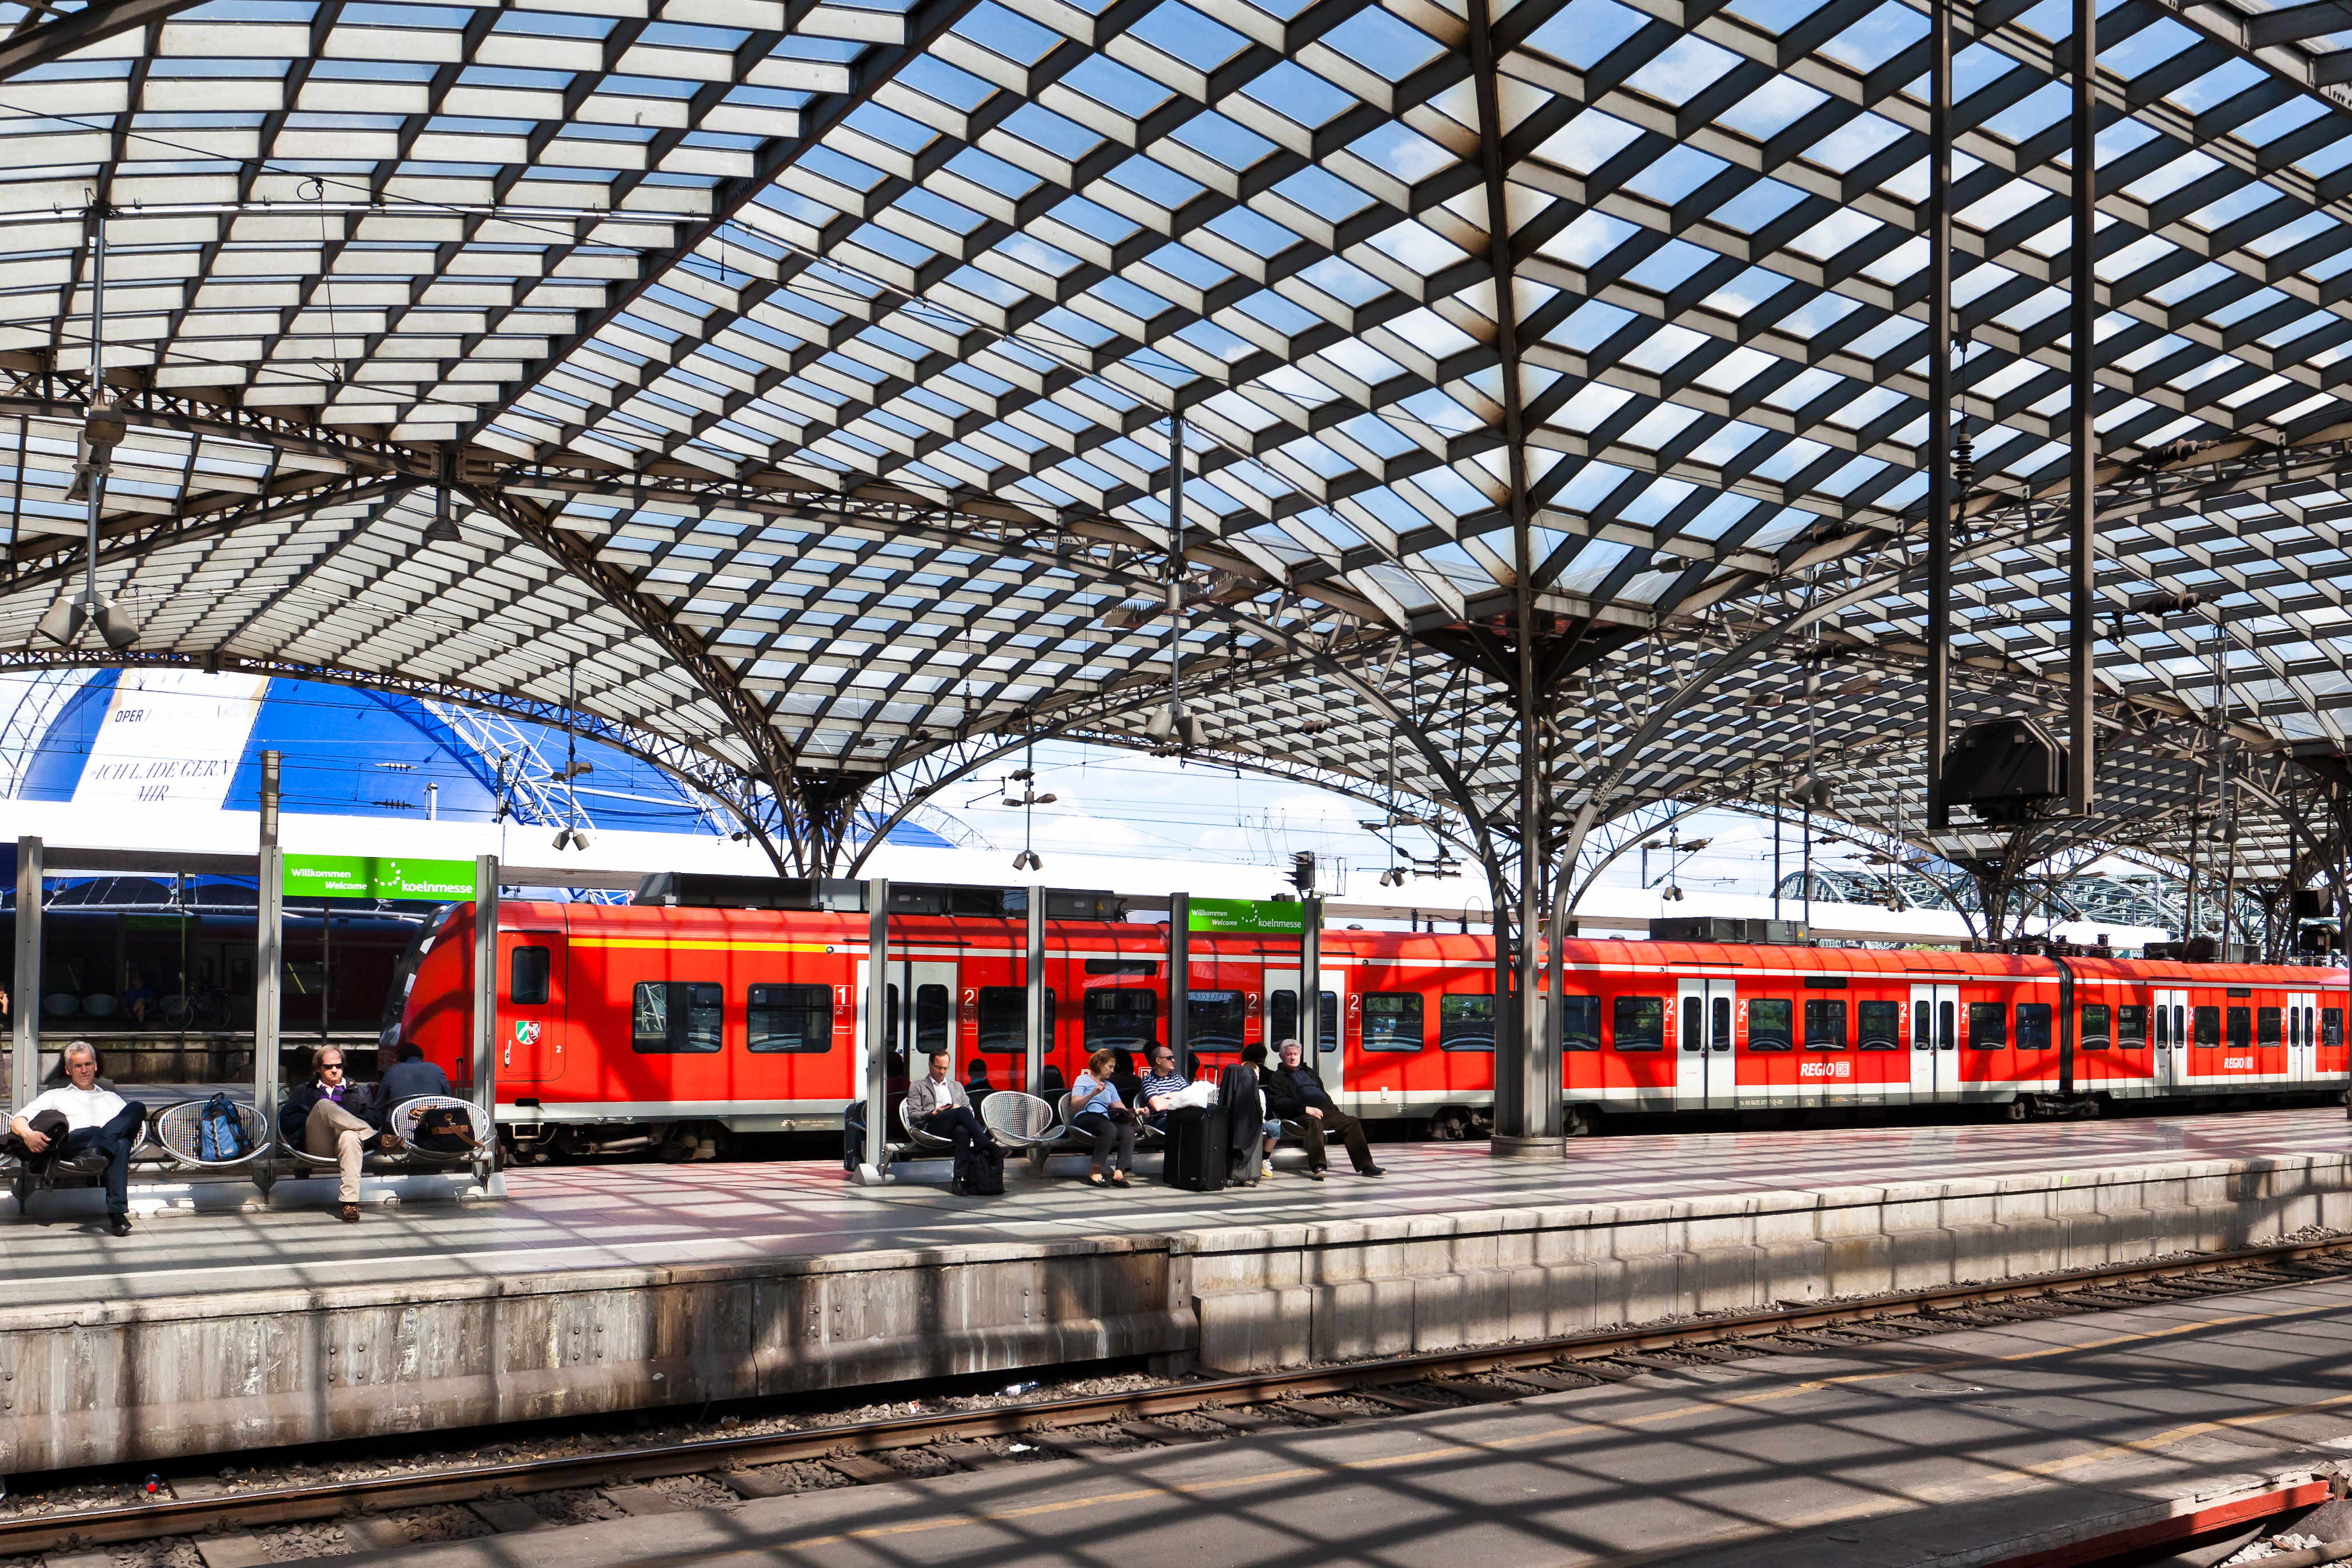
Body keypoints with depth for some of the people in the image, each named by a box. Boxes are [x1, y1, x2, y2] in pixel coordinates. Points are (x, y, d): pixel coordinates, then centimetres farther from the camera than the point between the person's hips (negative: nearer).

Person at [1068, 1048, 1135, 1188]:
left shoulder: (1110, 1086, 31)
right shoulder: (1083, 1079, 12)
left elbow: (1121, 1109, 21)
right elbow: (1075, 1104, -3)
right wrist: (1093, 1094, -16)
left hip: (1105, 1119, 6)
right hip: (1085, 1118, -6)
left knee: (1128, 1131, -26)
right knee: (1110, 1129, -37)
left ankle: (1119, 1173, -36)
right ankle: (1095, 1173, -35)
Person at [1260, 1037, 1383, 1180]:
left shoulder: (1308, 1071, 32)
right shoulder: (1277, 1078, 10)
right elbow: (1279, 1103, -6)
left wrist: (1334, 1109, 15)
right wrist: (1305, 1109, -18)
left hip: (1326, 1111, 7)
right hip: (1301, 1115, -6)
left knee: (1352, 1122, -13)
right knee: (1315, 1122, -40)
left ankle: (1365, 1166, -14)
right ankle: (1317, 1167, -51)